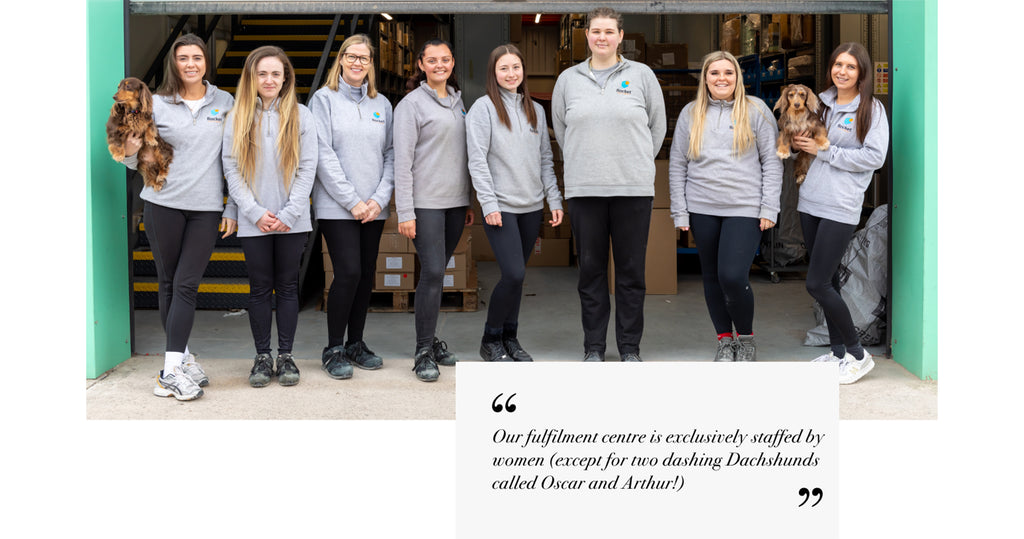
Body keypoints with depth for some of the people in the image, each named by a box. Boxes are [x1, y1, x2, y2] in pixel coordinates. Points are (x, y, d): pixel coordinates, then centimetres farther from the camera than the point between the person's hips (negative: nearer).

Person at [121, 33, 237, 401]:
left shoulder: (225, 103, 6)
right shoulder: (157, 104, 3)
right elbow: (139, 161, 7)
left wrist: (232, 208, 3)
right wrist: (129, 152, -16)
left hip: (207, 207, 0)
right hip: (163, 204, 1)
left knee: (187, 285, -5)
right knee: (167, 282, 6)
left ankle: (171, 371, -6)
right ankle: (182, 356, 17)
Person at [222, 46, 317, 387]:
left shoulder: (300, 116, 3)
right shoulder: (238, 118, 4)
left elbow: (307, 168, -1)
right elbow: (232, 169, 1)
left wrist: (289, 213, -10)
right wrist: (255, 211, -9)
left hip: (292, 221, 0)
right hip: (254, 222, 0)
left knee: (287, 286, 6)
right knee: (260, 288, 6)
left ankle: (285, 356, 15)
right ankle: (262, 356, 15)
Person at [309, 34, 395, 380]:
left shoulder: (382, 104, 12)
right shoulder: (325, 99, 0)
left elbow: (390, 155, 10)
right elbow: (324, 155, -8)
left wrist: (380, 199, -4)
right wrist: (352, 201, -12)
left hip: (374, 208, 5)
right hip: (336, 207, -4)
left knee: (366, 274, 7)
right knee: (348, 273, -12)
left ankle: (356, 343, 20)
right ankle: (334, 349, 1)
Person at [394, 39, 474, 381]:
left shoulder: (457, 100, 15)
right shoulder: (412, 103, -5)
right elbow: (402, 160, -10)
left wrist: (468, 202, 18)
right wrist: (405, 212, -15)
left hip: (455, 202, 6)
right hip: (426, 202, -6)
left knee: (437, 272, 10)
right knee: (432, 272, -11)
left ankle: (430, 339, 20)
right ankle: (424, 352, -4)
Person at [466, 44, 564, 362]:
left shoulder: (535, 110, 13)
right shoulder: (484, 108, -3)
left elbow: (545, 159, 15)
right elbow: (477, 160, -8)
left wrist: (554, 199, 7)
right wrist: (489, 204, -15)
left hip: (531, 206, 5)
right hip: (501, 207, -5)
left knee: (516, 276, 9)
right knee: (514, 274, -13)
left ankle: (510, 338, 20)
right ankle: (491, 341, 3)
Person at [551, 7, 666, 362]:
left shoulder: (641, 76, 4)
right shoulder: (568, 79, 8)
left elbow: (657, 126, 10)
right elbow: (561, 129, 17)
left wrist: (638, 161, 9)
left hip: (633, 188, -1)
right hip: (583, 189, 1)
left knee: (631, 270, 3)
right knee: (591, 270, 6)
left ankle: (630, 347, 13)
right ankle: (593, 346, 15)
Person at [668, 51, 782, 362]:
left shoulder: (756, 110, 3)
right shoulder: (691, 114, 9)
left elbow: (772, 161, 2)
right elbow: (677, 165, 11)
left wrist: (769, 209, -5)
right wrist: (680, 212, 5)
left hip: (745, 208, -3)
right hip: (703, 210, 3)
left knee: (733, 276, -14)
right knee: (712, 277, 9)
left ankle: (746, 338, 10)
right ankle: (724, 340, 25)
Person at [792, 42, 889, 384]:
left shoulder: (871, 109, -4)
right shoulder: (822, 103, 12)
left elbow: (875, 157, -13)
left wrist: (823, 151, -13)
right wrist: (799, 142, 0)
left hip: (841, 208, -6)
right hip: (810, 202, 6)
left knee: (817, 284, -10)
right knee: (827, 281, 12)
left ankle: (858, 355, 3)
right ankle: (837, 350, 23)